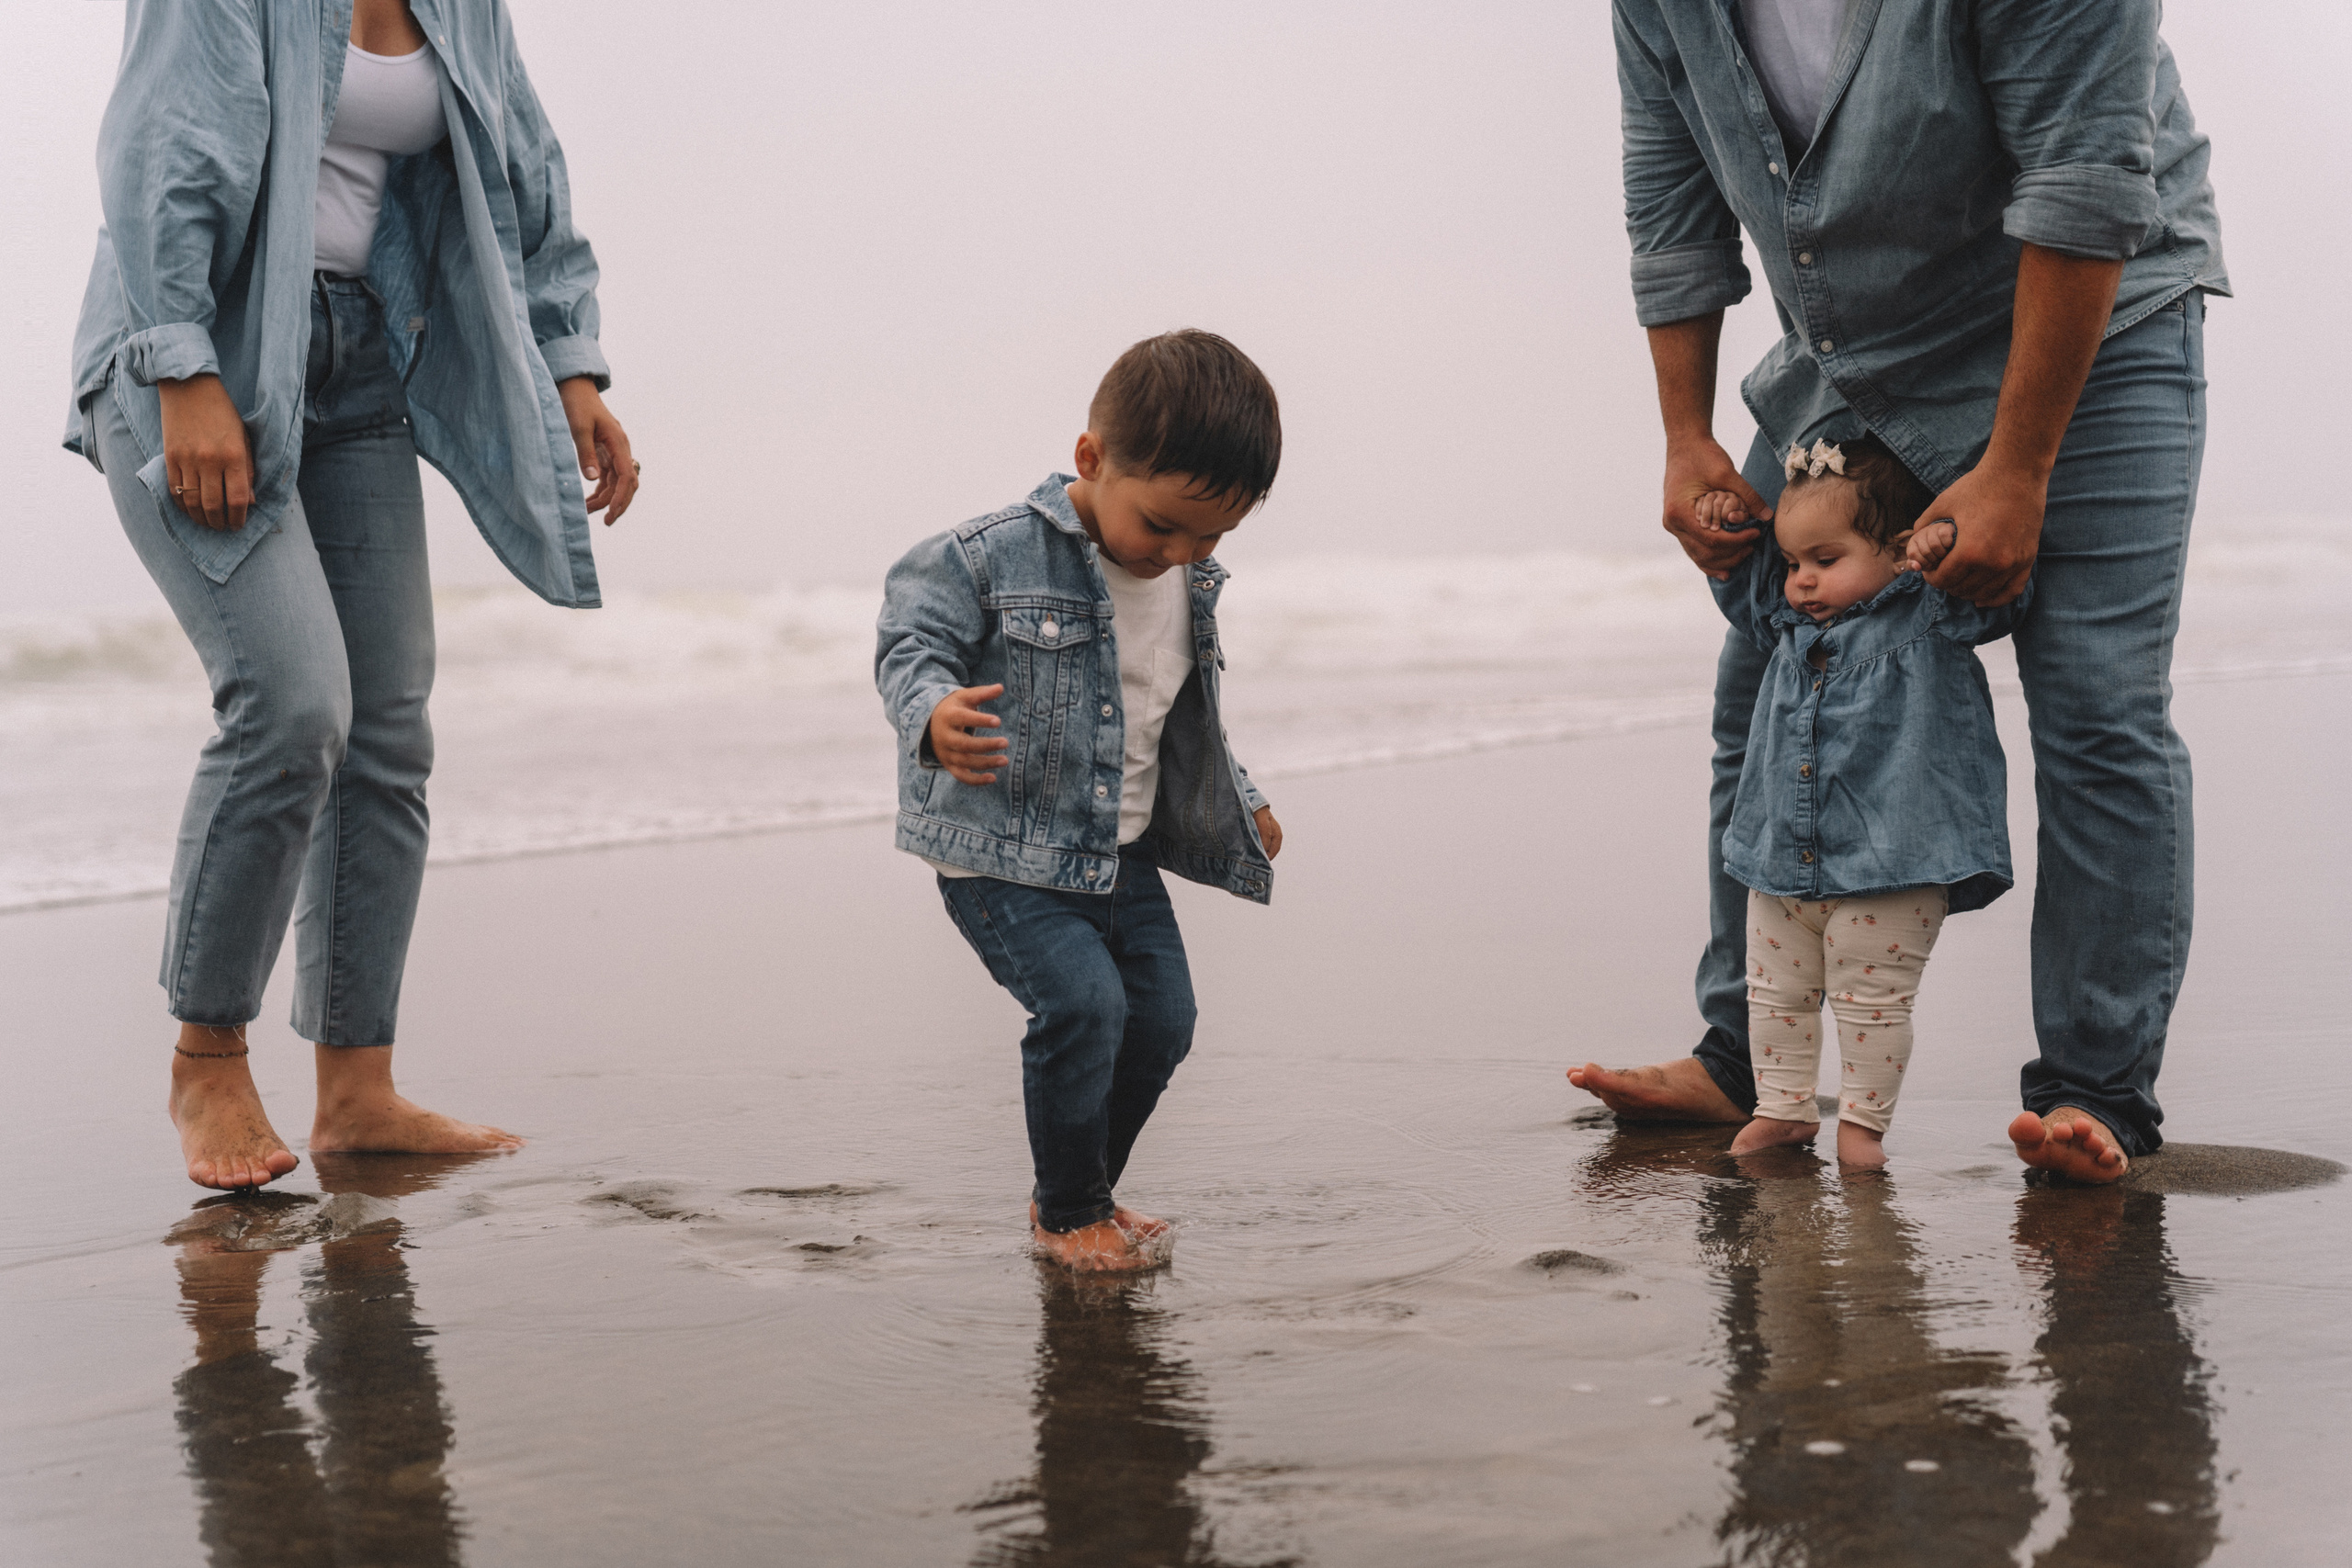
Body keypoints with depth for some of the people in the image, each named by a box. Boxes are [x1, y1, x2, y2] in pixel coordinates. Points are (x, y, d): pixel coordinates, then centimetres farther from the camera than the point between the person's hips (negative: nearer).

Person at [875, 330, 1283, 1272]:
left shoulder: (1191, 588, 5)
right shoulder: (996, 557, -17)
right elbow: (909, 641, -18)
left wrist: (1244, 807, 27)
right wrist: (934, 715, -39)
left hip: (1122, 857, 7)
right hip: (1002, 857, -7)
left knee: (1162, 1017, 5)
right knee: (1082, 1002, -20)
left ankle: (1086, 1194, 27)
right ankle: (1069, 1214, 1)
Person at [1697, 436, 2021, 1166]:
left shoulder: (1927, 619, -6)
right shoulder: (1789, 623, 11)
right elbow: (1745, 587, 27)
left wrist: (1950, 543, -31)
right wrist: (1730, 529, 11)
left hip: (1890, 871, -6)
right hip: (1781, 866, 6)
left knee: (1872, 1001, 0)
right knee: (1775, 994, 13)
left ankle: (1863, 1120, 13)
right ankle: (1783, 1106, 26)